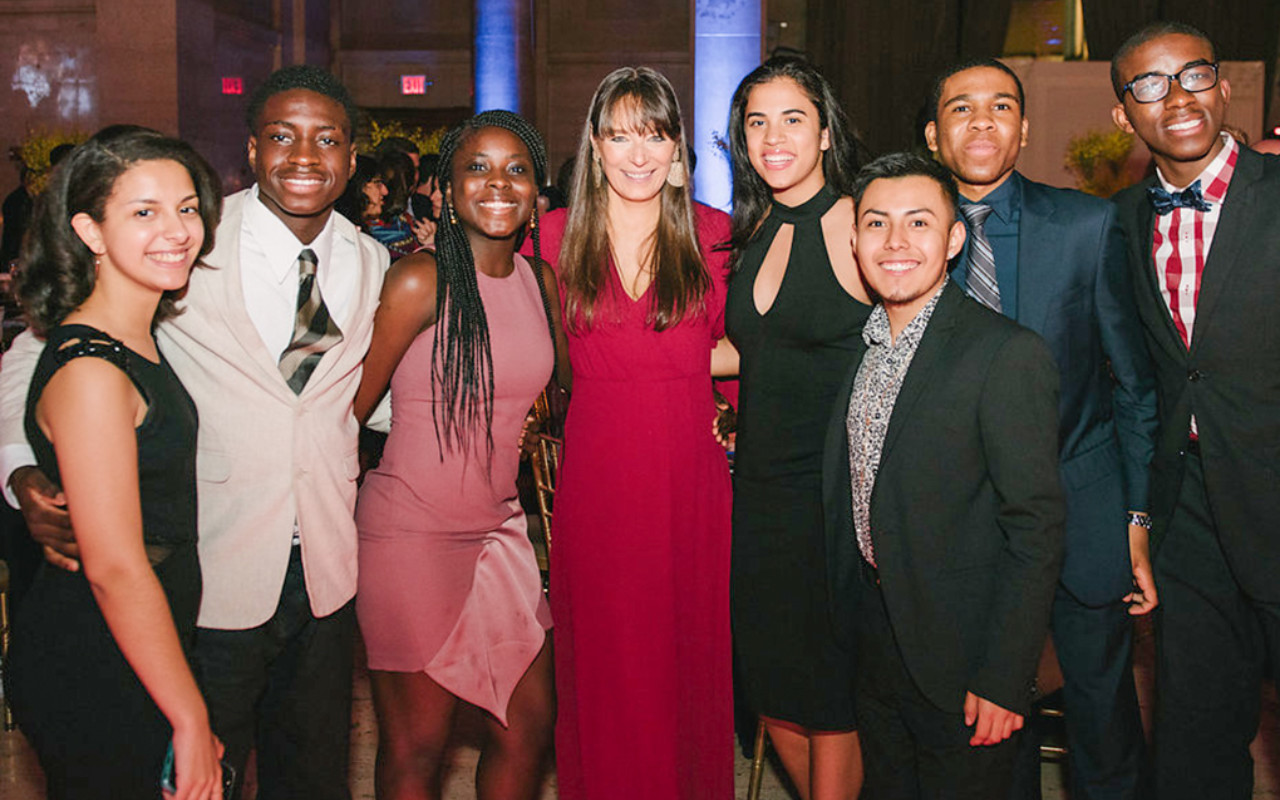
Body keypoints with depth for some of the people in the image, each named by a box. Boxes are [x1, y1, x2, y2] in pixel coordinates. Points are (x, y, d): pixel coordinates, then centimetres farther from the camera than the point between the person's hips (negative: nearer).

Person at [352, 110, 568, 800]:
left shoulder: (542, 282, 6)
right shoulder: (419, 282, -13)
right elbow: (348, 411, -7)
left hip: (499, 528, 6)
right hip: (411, 530, -6)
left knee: (531, 725, 12)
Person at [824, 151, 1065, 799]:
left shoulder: (1009, 356, -18)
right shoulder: (858, 348, 4)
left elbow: (1036, 528, -19)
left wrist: (1003, 679, -19)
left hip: (959, 651, -6)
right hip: (874, 642, 6)